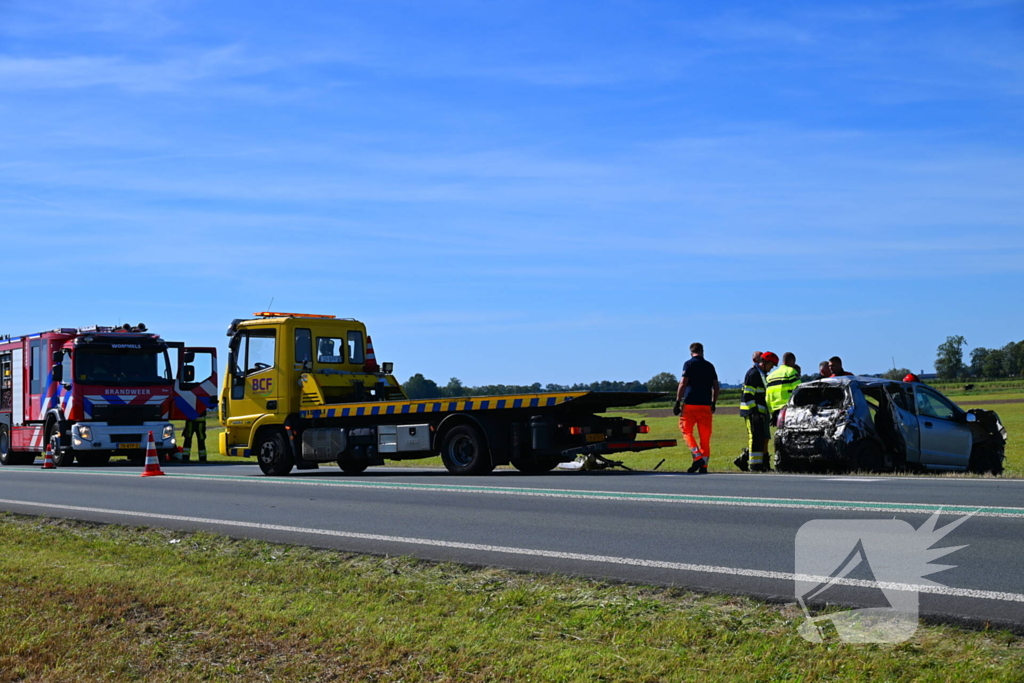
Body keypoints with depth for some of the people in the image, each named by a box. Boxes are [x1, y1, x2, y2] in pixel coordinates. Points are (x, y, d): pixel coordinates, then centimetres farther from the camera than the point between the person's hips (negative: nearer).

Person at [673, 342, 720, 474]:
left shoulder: (689, 364, -1)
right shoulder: (710, 366, 13)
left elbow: (683, 384, -10)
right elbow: (716, 387, 13)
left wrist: (678, 402, -7)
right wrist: (713, 403, 23)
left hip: (690, 404, -4)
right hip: (705, 405, 4)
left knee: (686, 430, 4)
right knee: (705, 436, 5)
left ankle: (697, 456, -15)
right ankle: (703, 465, 3)